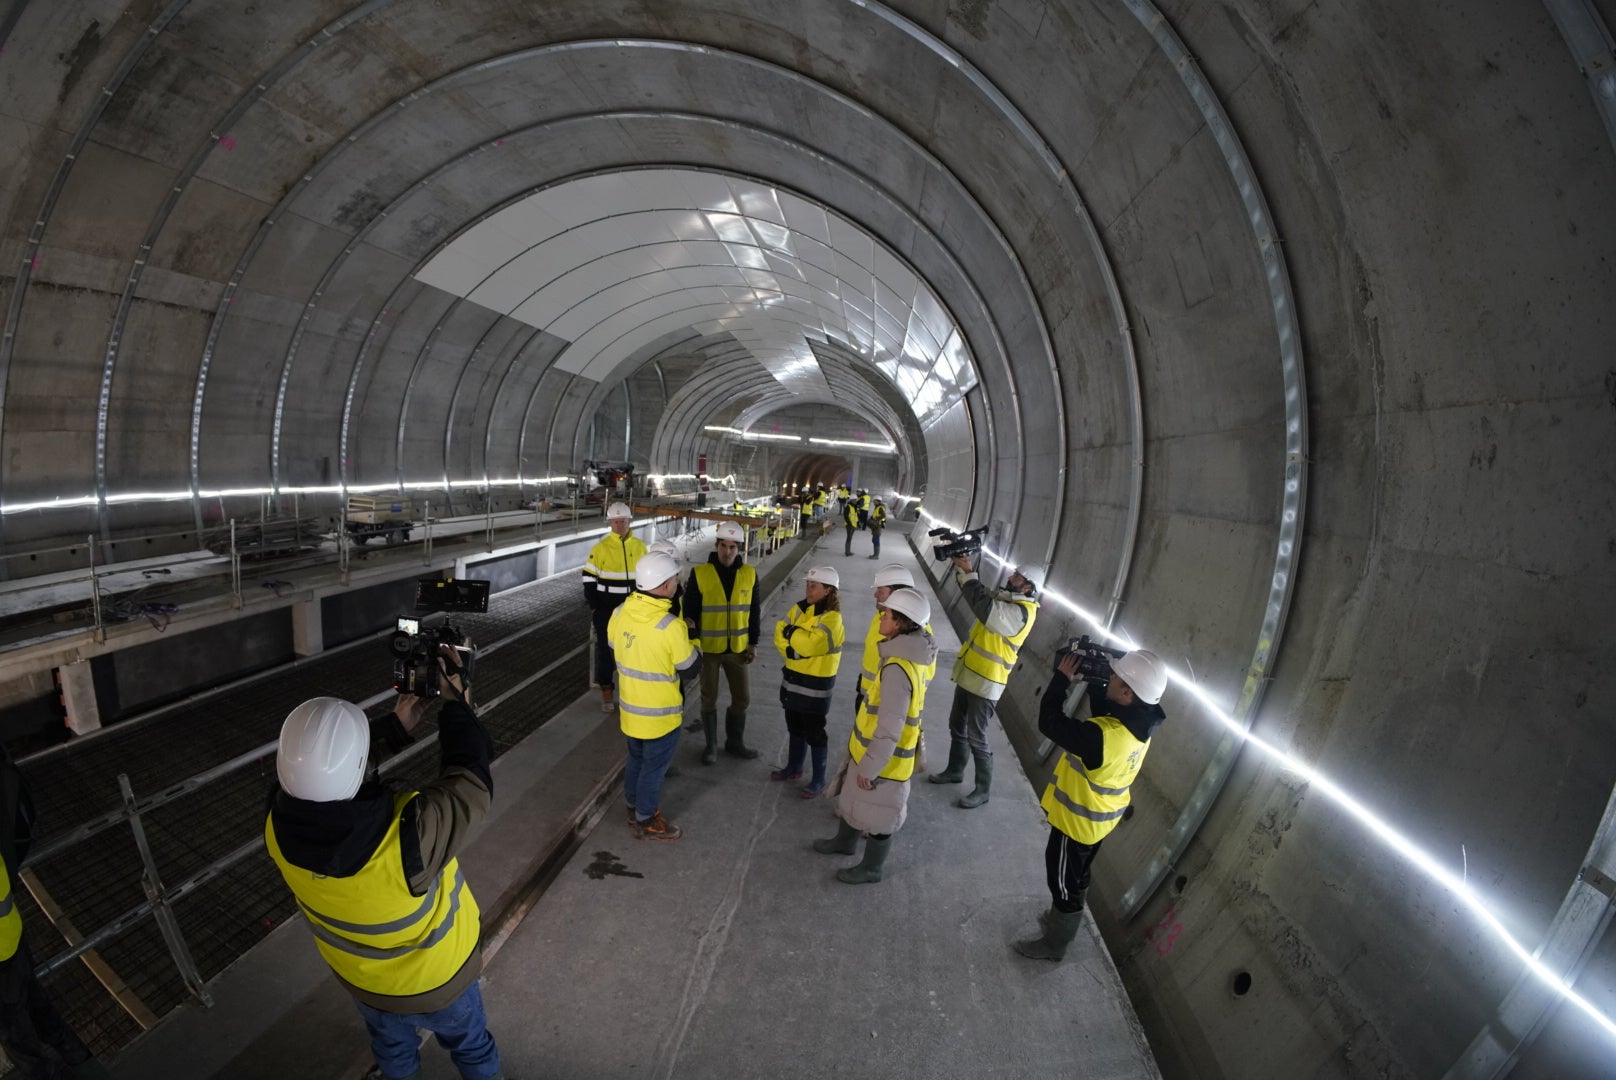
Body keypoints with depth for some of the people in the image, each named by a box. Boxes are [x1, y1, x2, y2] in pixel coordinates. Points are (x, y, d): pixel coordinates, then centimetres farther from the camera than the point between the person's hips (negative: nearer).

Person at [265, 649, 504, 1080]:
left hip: (360, 976, 4)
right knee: (469, 1044, 31)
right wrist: (456, 702, -20)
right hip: (438, 975, -4)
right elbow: (471, 783, -31)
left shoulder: (279, 827, -31)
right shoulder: (406, 836, -47)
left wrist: (394, 726, -9)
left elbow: (322, 771, -10)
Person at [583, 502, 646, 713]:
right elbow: (589, 577, -5)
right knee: (605, 648, 5)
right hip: (606, 608, -3)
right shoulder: (601, 546, -9)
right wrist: (594, 607, -9)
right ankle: (606, 692, 16)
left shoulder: (639, 546, 1)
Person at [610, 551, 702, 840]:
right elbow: (691, 670, -19)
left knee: (636, 759, 26)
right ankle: (646, 822, 30)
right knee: (654, 767, 14)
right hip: (659, 713, -6)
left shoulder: (619, 613, -10)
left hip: (630, 706, 6)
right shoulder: (670, 626, -31)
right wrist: (690, 644, -2)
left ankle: (635, 806, 45)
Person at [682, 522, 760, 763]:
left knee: (742, 697, 11)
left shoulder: (749, 574, -1)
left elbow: (753, 612, 6)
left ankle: (735, 742, 31)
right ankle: (711, 745, 26)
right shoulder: (700, 573, -10)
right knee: (709, 698, 10)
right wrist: (693, 639, -17)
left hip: (738, 648, 3)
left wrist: (753, 643, 5)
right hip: (708, 647, -2)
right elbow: (690, 609, -6)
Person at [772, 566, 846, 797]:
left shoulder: (832, 618, -18)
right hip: (793, 678, 7)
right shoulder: (799, 608, 4)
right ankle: (794, 768, 38)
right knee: (795, 728, 21)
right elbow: (781, 634, -1)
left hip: (816, 685, -7)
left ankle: (819, 782, 15)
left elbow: (810, 644, -29)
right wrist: (792, 650, -18)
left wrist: (791, 632, -14)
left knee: (815, 734, 2)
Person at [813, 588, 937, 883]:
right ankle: (845, 841, 51)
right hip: (871, 749, 9)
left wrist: (870, 767, -20)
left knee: (877, 813, 13)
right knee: (854, 797, 28)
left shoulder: (898, 668, -33)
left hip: (884, 757, -9)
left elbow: (889, 730, -30)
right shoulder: (910, 655, -2)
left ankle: (871, 868, 35)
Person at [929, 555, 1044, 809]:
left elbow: (986, 609, -36)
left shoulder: (1021, 611, -22)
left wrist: (968, 572, -30)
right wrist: (961, 567, -8)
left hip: (986, 683, -9)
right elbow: (980, 595, 8)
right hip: (969, 674, 9)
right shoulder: (1006, 599, 8)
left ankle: (983, 790, 14)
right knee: (956, 725, 21)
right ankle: (955, 770, 38)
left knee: (976, 738, -1)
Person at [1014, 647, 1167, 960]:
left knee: (1064, 881, 15)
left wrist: (1062, 678, -22)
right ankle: (1061, 918, 50)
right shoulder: (1138, 724, -13)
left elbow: (1051, 723, -32)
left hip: (1078, 820, -8)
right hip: (1099, 817, 8)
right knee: (1075, 877, 29)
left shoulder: (1106, 736, -39)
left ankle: (1055, 943, 34)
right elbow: (1104, 708, 7)